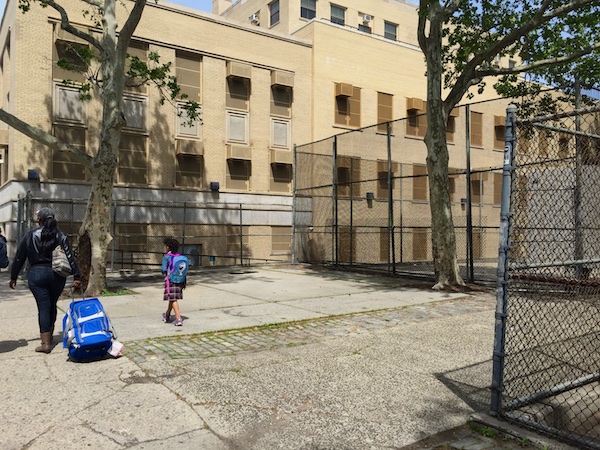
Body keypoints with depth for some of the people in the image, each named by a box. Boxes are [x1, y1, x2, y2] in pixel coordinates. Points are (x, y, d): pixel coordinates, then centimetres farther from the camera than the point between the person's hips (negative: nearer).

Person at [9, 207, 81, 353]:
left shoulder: (30, 235, -1)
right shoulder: (61, 236, 1)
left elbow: (19, 258, 4)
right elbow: (70, 257, -5)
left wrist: (13, 277, 14)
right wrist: (76, 277, -4)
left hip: (37, 274, -2)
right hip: (57, 275, 2)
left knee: (43, 307, -1)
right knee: (52, 305, 18)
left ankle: (46, 343, -4)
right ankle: (49, 334, 32)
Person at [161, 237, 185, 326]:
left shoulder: (166, 257, -11)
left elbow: (164, 269, -18)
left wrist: (161, 269, 7)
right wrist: (184, 282, 11)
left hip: (170, 280, -6)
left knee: (173, 299, -2)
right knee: (172, 298, 18)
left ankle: (179, 319, -10)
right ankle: (167, 316, 35)